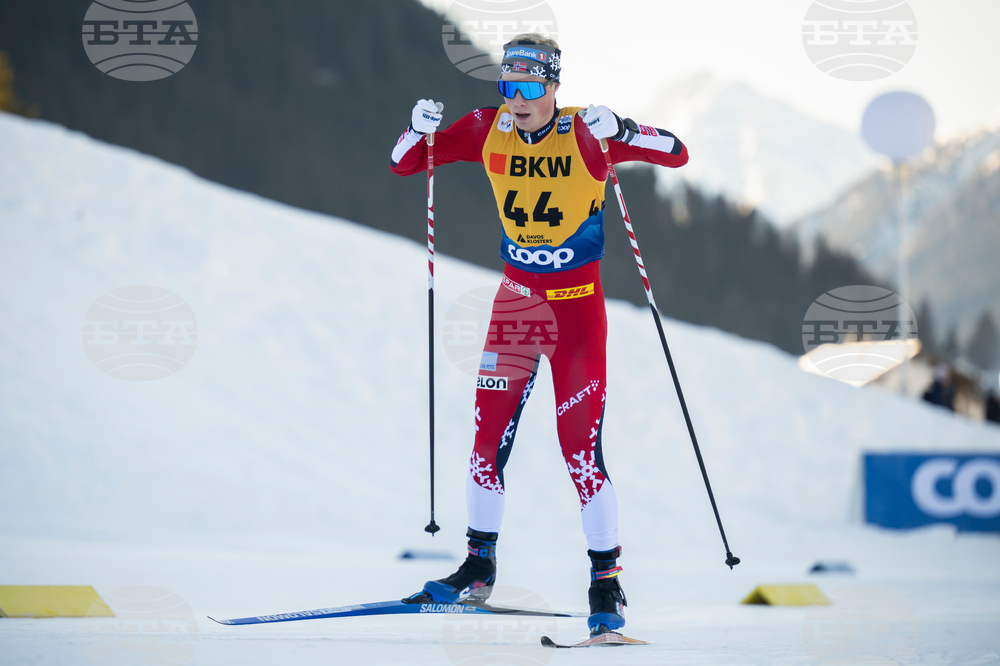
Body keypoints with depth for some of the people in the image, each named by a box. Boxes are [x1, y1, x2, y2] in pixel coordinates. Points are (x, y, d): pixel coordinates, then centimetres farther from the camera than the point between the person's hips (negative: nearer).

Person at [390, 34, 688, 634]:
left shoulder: (584, 134, -12)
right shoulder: (488, 130, -3)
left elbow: (677, 155, -17)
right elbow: (404, 163, 5)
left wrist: (618, 131, -33)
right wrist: (421, 129, -16)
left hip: (578, 304, -4)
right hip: (516, 297, 4)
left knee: (581, 447, -7)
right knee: (489, 436, 3)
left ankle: (607, 585, 2)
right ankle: (479, 566, 18)